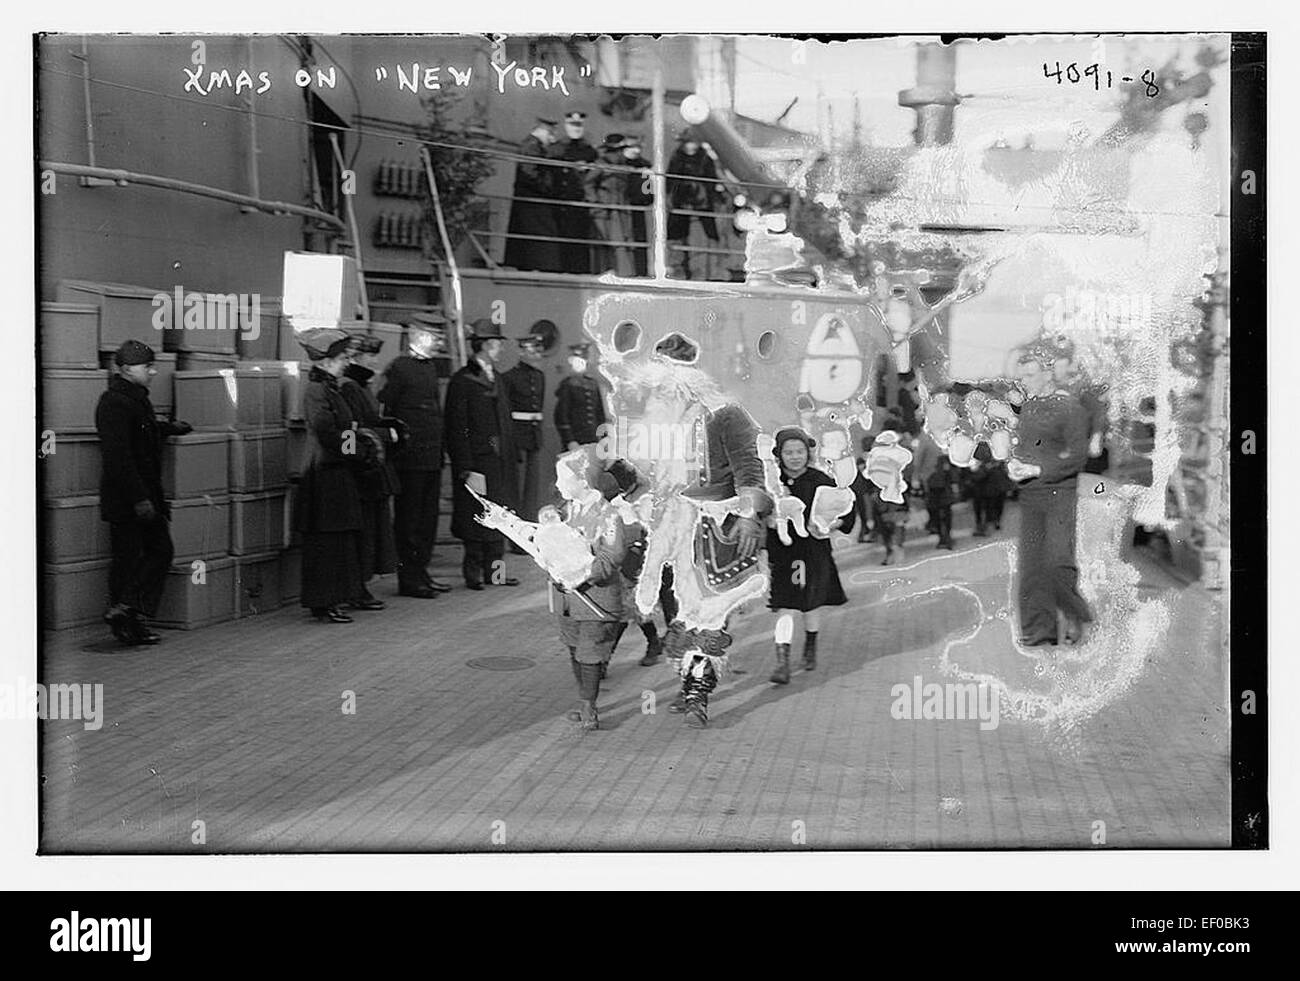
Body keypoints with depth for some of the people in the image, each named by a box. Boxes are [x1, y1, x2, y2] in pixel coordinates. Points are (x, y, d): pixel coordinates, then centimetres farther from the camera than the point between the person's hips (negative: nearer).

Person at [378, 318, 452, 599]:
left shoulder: (430, 366, 15)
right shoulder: (399, 368, -11)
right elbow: (382, 409, -14)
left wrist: (439, 452, 16)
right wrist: (398, 435, -13)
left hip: (432, 457, 8)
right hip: (410, 457, -8)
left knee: (428, 518, 13)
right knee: (409, 519, -1)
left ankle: (422, 572, 21)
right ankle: (408, 578, 5)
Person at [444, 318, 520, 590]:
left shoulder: (496, 378, 17)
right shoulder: (461, 381, -8)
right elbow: (456, 428, -12)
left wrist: (510, 459, 14)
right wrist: (465, 468, -17)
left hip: (500, 459, 7)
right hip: (476, 459, -7)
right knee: (476, 517, -3)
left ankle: (494, 570, 14)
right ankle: (474, 572, 6)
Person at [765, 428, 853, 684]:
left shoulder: (820, 481, -6)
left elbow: (845, 513, -2)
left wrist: (827, 525, -18)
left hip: (814, 552, 0)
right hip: (782, 552, 0)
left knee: (811, 605, 13)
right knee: (784, 608, -7)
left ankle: (810, 649, 40)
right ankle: (782, 664, -9)